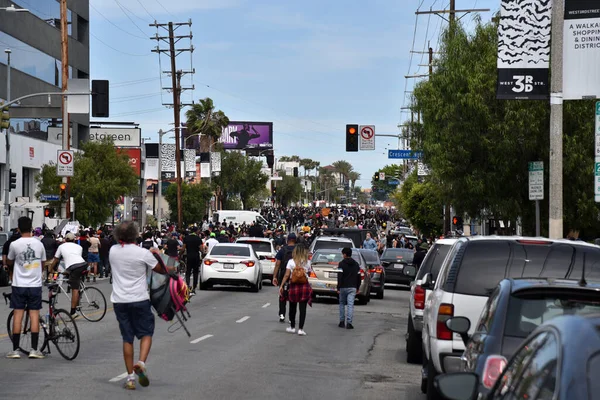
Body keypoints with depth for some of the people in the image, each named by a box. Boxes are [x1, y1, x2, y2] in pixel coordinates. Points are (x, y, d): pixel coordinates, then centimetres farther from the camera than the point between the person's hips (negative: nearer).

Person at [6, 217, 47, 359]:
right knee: (34, 315, 4)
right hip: (35, 284, 1)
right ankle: (34, 349, 2)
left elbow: (9, 263, 8)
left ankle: (15, 350, 3)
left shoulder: (14, 244, -9)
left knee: (18, 315, 2)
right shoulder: (39, 244, -2)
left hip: (19, 284, -1)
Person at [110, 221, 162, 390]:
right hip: (139, 300, -3)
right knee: (146, 333, 11)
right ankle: (141, 363, -14)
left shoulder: (113, 251, 1)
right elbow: (160, 269, 2)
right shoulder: (143, 253, -12)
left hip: (119, 300, 4)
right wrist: (156, 254, 20)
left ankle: (130, 377, 8)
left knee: (127, 338, 9)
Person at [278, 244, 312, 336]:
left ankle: (292, 327, 25)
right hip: (305, 286, 0)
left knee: (292, 307, 15)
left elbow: (286, 275, -7)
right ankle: (300, 329, -2)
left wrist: (281, 286, -4)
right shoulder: (307, 262, 0)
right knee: (302, 308, 1)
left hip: (294, 286, 0)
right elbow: (308, 273, 10)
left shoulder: (291, 262, -3)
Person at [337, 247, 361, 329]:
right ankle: (349, 322, -12)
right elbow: (358, 277, 13)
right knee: (350, 305, -3)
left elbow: (340, 277, -11)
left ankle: (342, 322, 12)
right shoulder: (356, 264, 11)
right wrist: (357, 287, 20)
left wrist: (338, 288, -9)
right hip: (352, 288, 3)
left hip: (343, 287, -3)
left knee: (342, 304, 13)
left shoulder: (342, 264, -6)